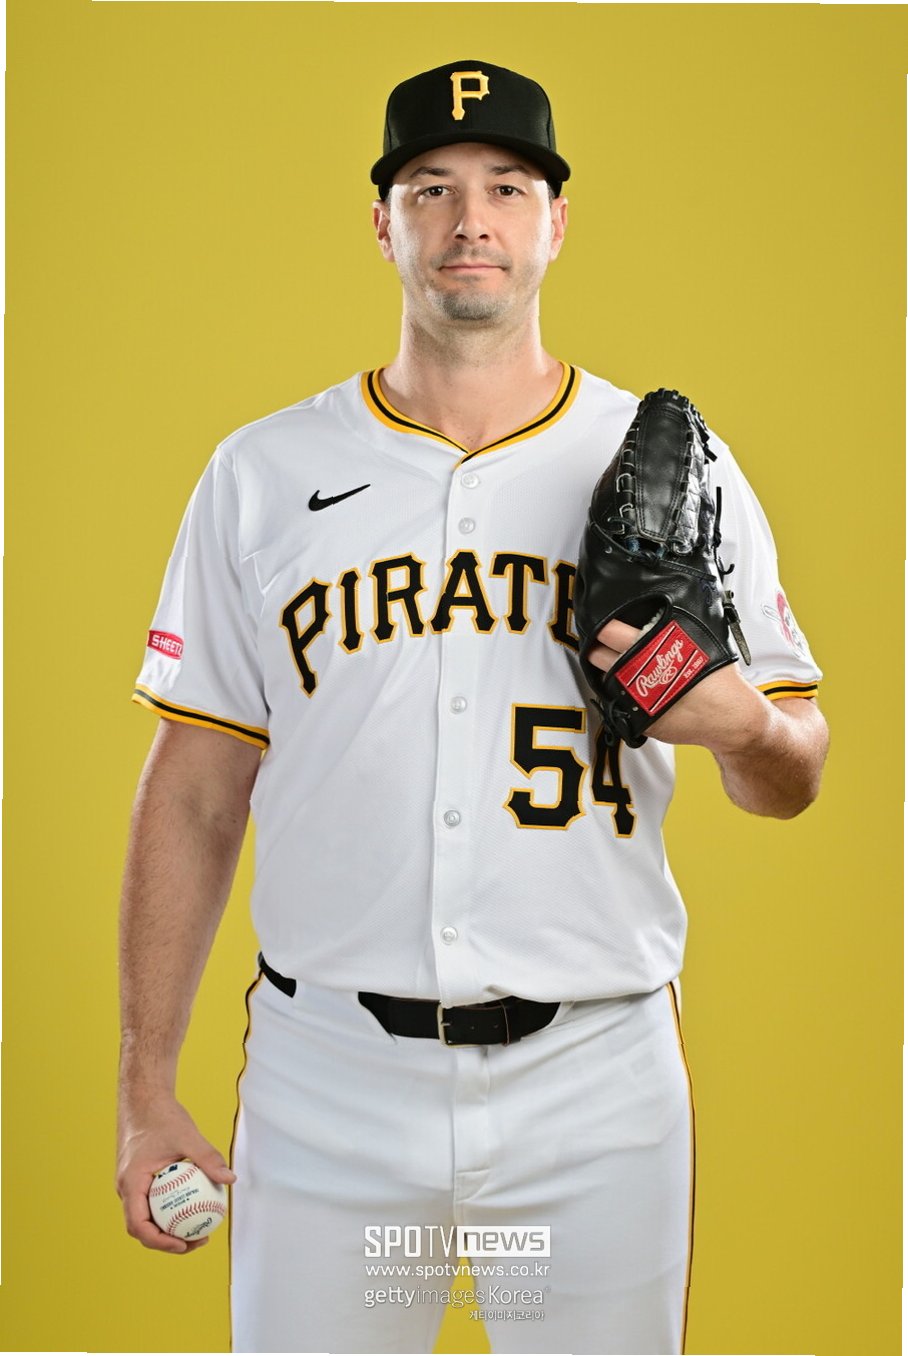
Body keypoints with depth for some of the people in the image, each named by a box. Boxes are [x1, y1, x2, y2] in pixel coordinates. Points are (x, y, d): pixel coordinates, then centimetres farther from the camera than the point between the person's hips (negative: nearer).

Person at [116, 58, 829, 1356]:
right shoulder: (261, 474, 6)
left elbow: (793, 782, 9)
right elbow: (195, 795, 6)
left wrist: (746, 722, -16)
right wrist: (148, 1089, 2)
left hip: (596, 1079, 0)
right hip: (329, 1084, 0)